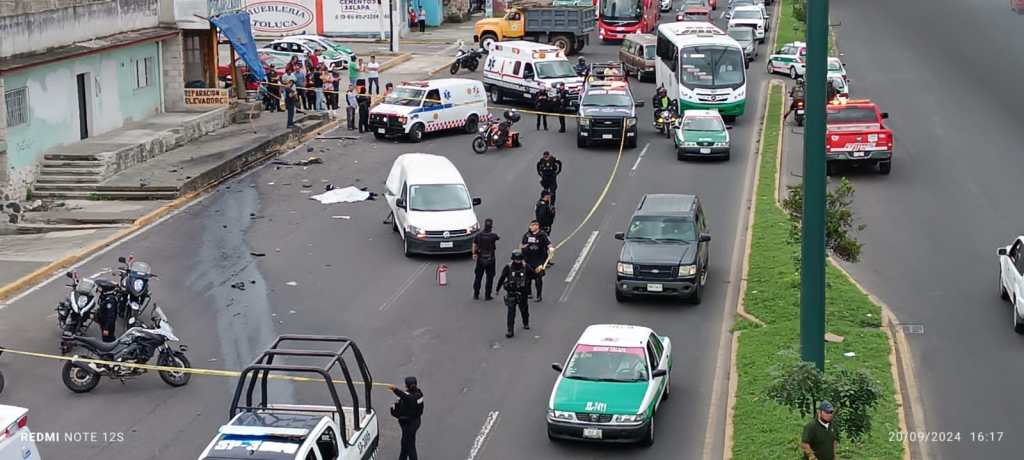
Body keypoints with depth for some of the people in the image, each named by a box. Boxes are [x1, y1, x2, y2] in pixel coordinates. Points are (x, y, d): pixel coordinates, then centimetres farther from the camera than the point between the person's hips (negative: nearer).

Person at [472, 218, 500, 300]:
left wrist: (474, 254, 18)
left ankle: (476, 294, 17)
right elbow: (498, 238, 10)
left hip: (480, 259, 2)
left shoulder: (478, 235, -7)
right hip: (490, 259, -2)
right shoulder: (493, 236, -13)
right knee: (489, 278, 7)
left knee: (478, 277, 13)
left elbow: (474, 245, 2)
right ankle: (487, 295, 8)